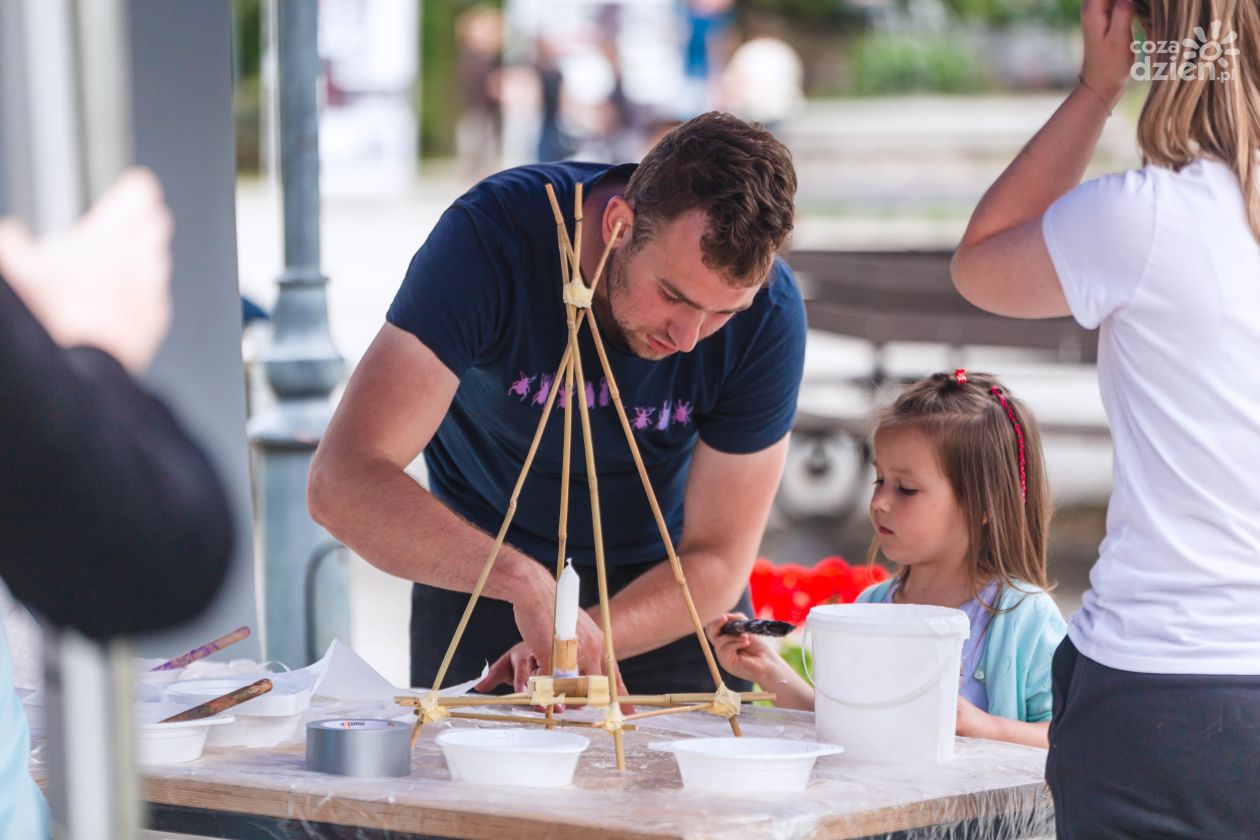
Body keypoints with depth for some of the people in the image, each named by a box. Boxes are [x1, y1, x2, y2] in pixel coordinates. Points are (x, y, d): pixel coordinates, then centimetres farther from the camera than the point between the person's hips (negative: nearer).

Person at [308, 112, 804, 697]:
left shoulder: (769, 313, -26)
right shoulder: (489, 237, -32)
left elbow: (717, 561, -18)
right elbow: (342, 481, -40)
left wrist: (579, 644, -35)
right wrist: (523, 579, -53)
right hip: (480, 578, -2)